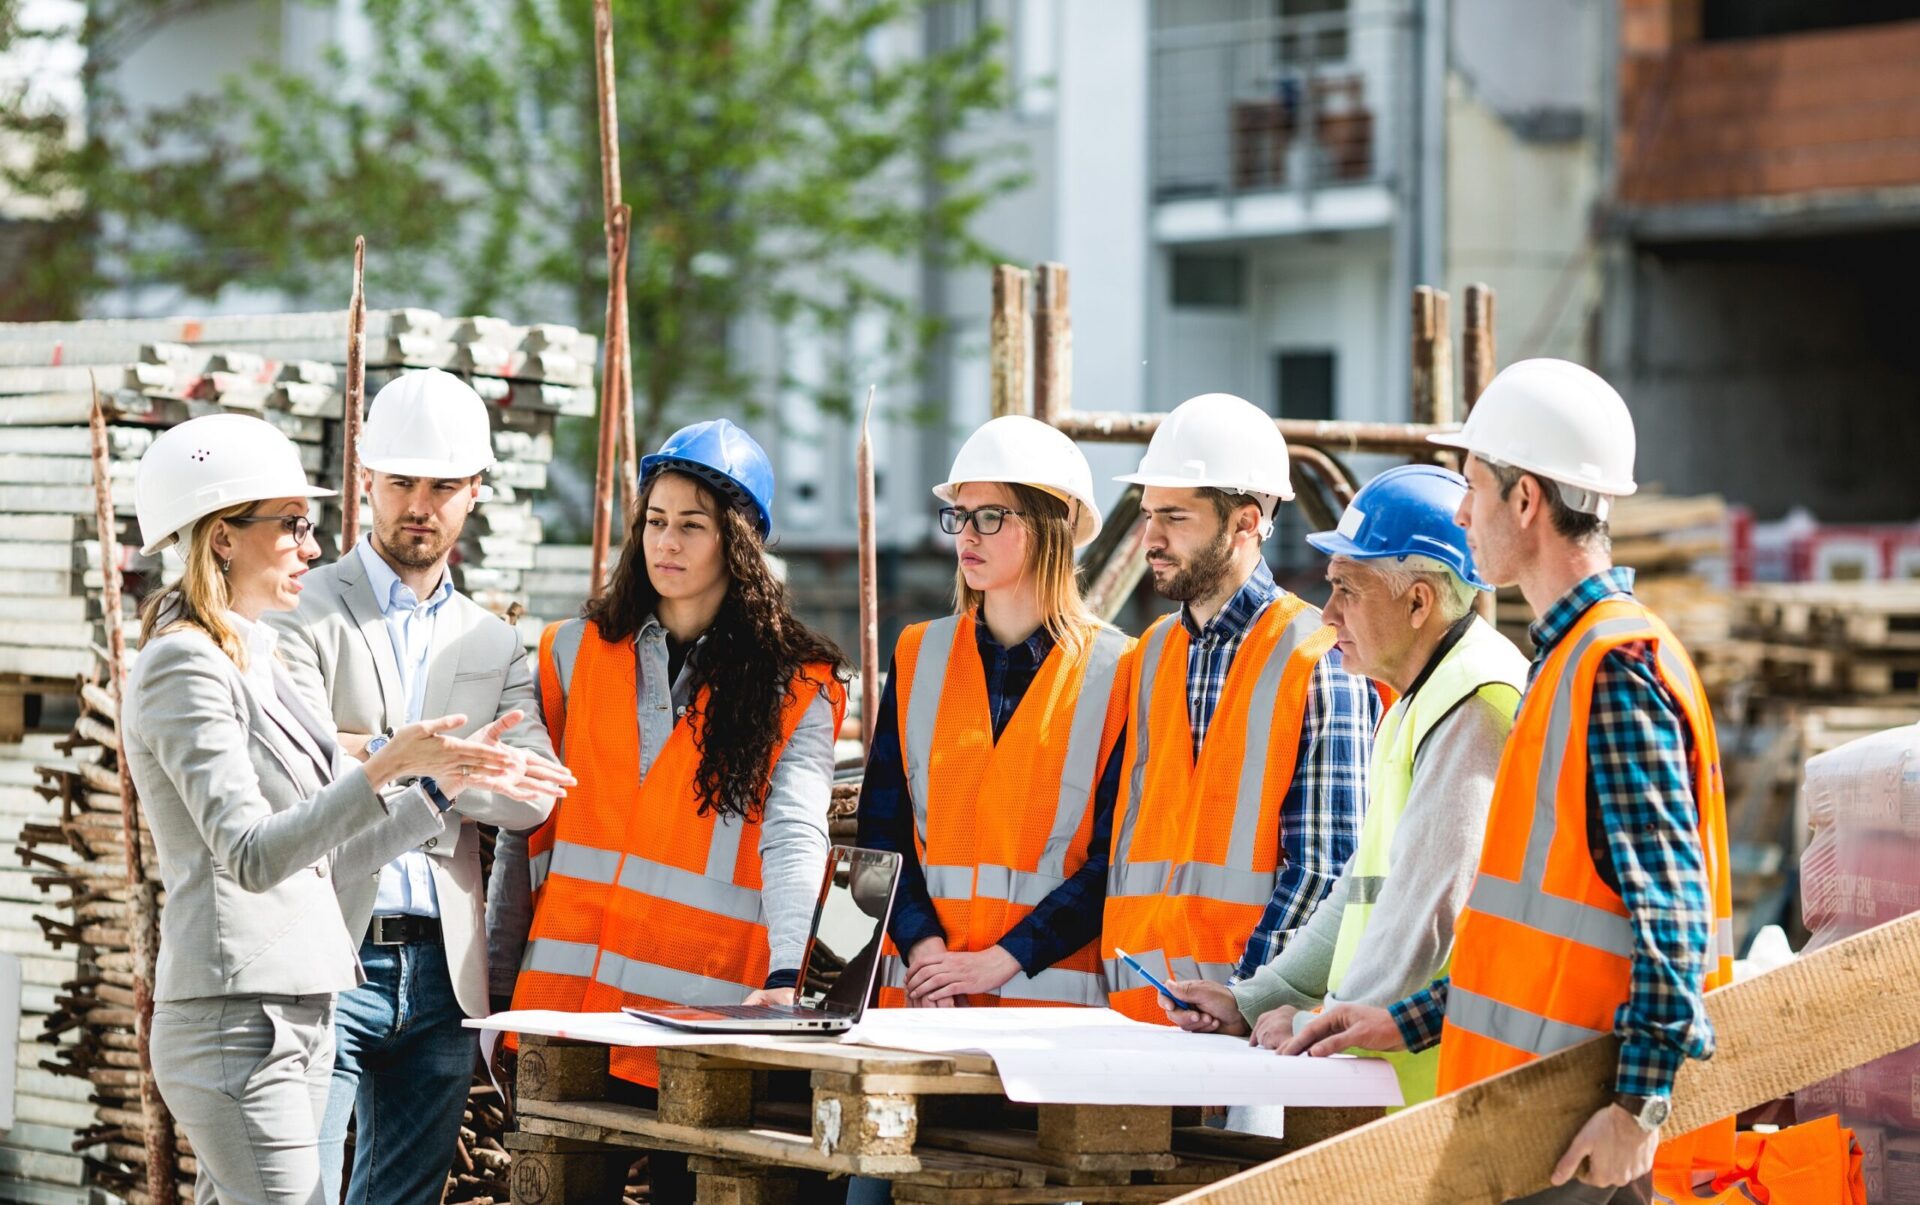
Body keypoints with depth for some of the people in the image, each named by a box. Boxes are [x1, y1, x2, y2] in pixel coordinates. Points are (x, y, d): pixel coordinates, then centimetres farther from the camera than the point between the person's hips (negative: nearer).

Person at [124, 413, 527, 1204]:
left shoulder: (256, 662, 17)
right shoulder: (184, 668, -11)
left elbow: (323, 855, 19)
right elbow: (253, 856, -21)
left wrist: (447, 782, 14)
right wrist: (385, 769, -29)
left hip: (299, 1013, 9)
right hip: (238, 1022, -9)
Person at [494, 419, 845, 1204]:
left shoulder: (795, 687, 1)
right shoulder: (577, 652, 11)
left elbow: (794, 837, -13)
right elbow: (531, 827, 13)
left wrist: (785, 975, -28)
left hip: (704, 1003, -2)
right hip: (568, 998, 3)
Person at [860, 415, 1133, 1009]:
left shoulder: (1117, 671, -1)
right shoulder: (918, 655, 10)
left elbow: (1117, 858, -6)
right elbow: (881, 829, 5)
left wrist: (1000, 960, -13)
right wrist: (923, 946, -10)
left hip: (1055, 987, -3)